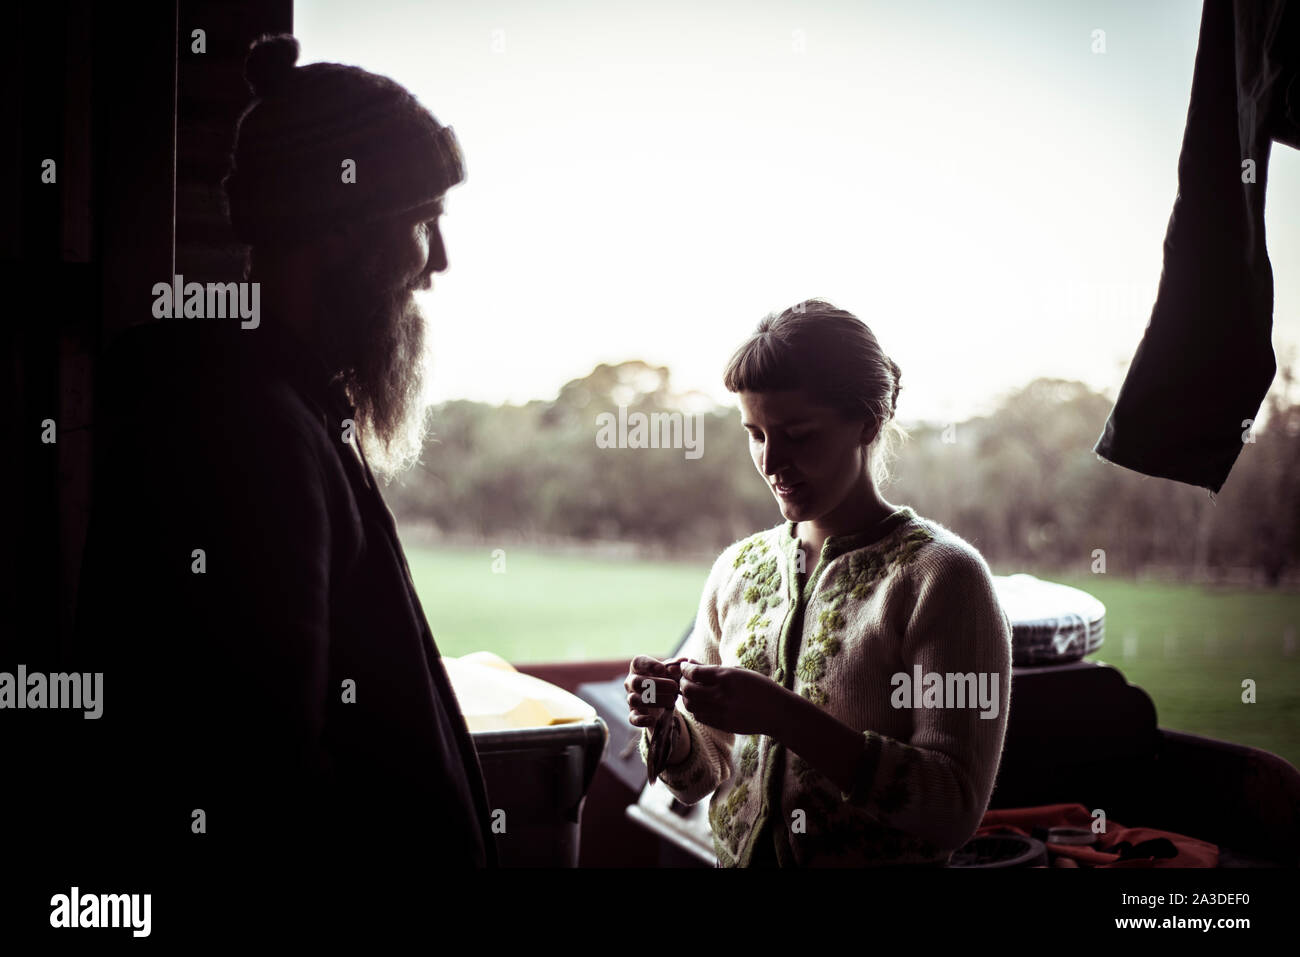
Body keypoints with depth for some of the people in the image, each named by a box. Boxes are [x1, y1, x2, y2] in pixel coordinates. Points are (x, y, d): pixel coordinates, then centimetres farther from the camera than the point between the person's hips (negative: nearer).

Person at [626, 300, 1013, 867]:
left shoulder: (940, 575, -7)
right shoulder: (738, 568, 7)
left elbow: (955, 809, -13)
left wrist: (784, 716, -20)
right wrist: (665, 722, -7)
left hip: (880, 862, -4)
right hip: (738, 859, 4)